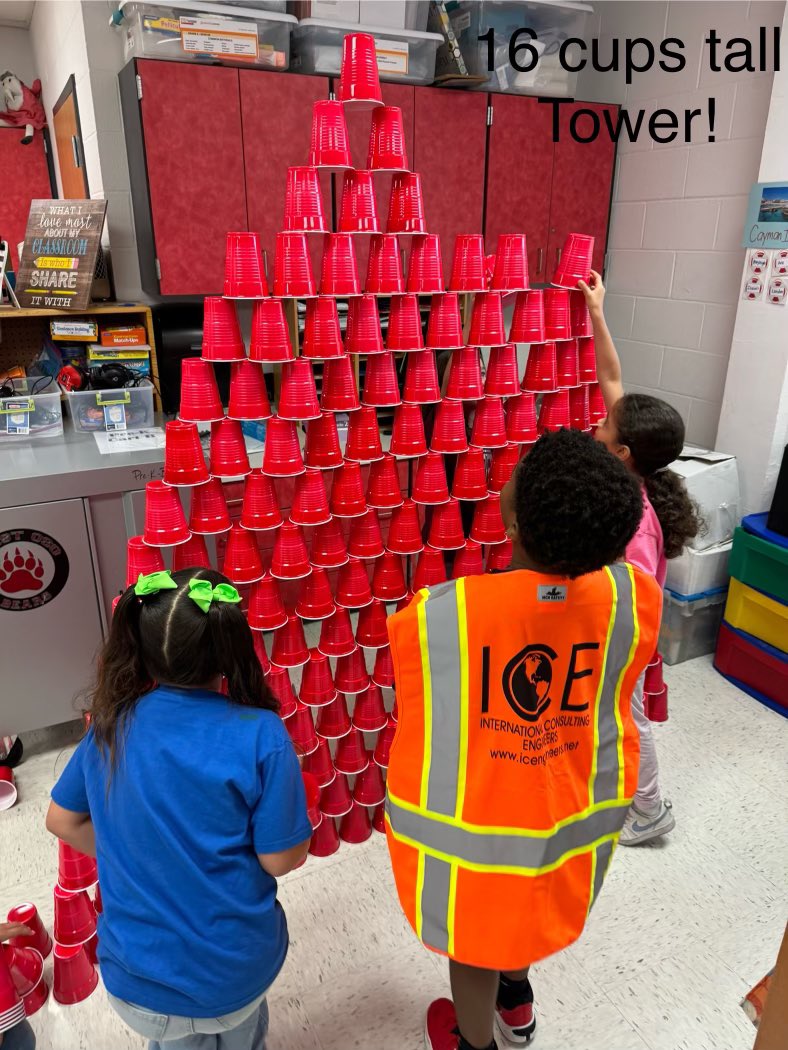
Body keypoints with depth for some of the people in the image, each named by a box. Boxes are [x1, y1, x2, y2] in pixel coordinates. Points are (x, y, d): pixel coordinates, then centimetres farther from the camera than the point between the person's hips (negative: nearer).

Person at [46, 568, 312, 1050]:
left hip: (136, 970, 3)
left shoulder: (111, 725, -13)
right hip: (233, 970, -2)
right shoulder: (260, 735, -27)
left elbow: (63, 821, 2)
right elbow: (282, 859, -18)